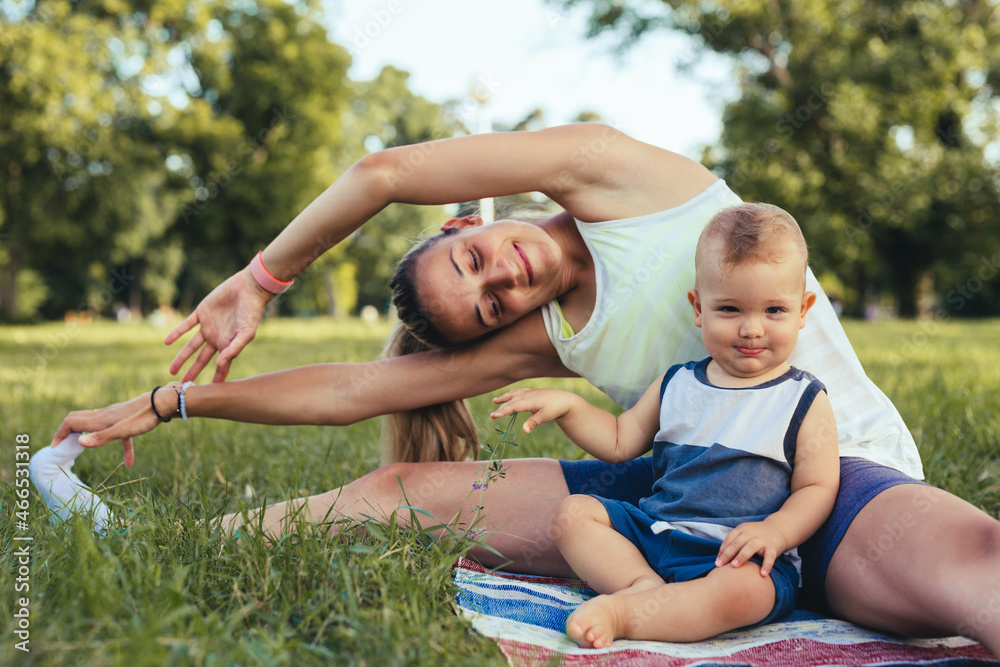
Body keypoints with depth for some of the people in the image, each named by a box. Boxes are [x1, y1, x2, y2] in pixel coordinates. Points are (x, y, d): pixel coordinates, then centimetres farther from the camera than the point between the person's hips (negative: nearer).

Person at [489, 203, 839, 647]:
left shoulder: (804, 402, -1)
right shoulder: (677, 385, 11)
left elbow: (817, 486, -2)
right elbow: (620, 442, 17)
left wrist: (775, 532, -21)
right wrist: (567, 405, 2)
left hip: (737, 554, -5)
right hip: (654, 529, 5)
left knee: (742, 591, -38)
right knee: (572, 514, -9)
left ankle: (623, 612, -30)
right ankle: (646, 588, -25)